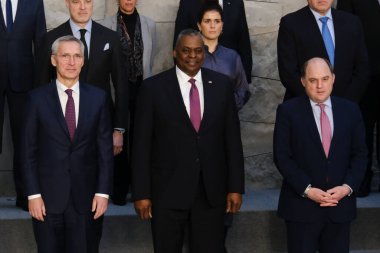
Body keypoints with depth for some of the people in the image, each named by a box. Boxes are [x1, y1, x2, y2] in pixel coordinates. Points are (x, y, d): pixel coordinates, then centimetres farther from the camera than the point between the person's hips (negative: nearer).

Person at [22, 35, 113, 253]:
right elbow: (29, 150, -1)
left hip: (87, 196, 1)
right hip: (48, 196, -1)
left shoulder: (98, 98, 2)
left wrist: (103, 191, -3)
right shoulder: (38, 98, -1)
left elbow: (105, 149, 3)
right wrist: (33, 194, -6)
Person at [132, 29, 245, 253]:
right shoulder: (153, 87, -3)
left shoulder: (222, 84, 4)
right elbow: (142, 144, -3)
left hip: (212, 190, 2)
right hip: (168, 189, -2)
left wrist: (236, 187, 2)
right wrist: (141, 193, -6)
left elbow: (232, 138, 5)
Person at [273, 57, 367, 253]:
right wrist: (307, 189, -15)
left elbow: (360, 154, 7)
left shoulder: (350, 110, 6)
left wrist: (348, 186, -9)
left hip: (341, 204, 3)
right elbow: (282, 156, -6)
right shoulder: (288, 111, -2)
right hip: (301, 204, -2)